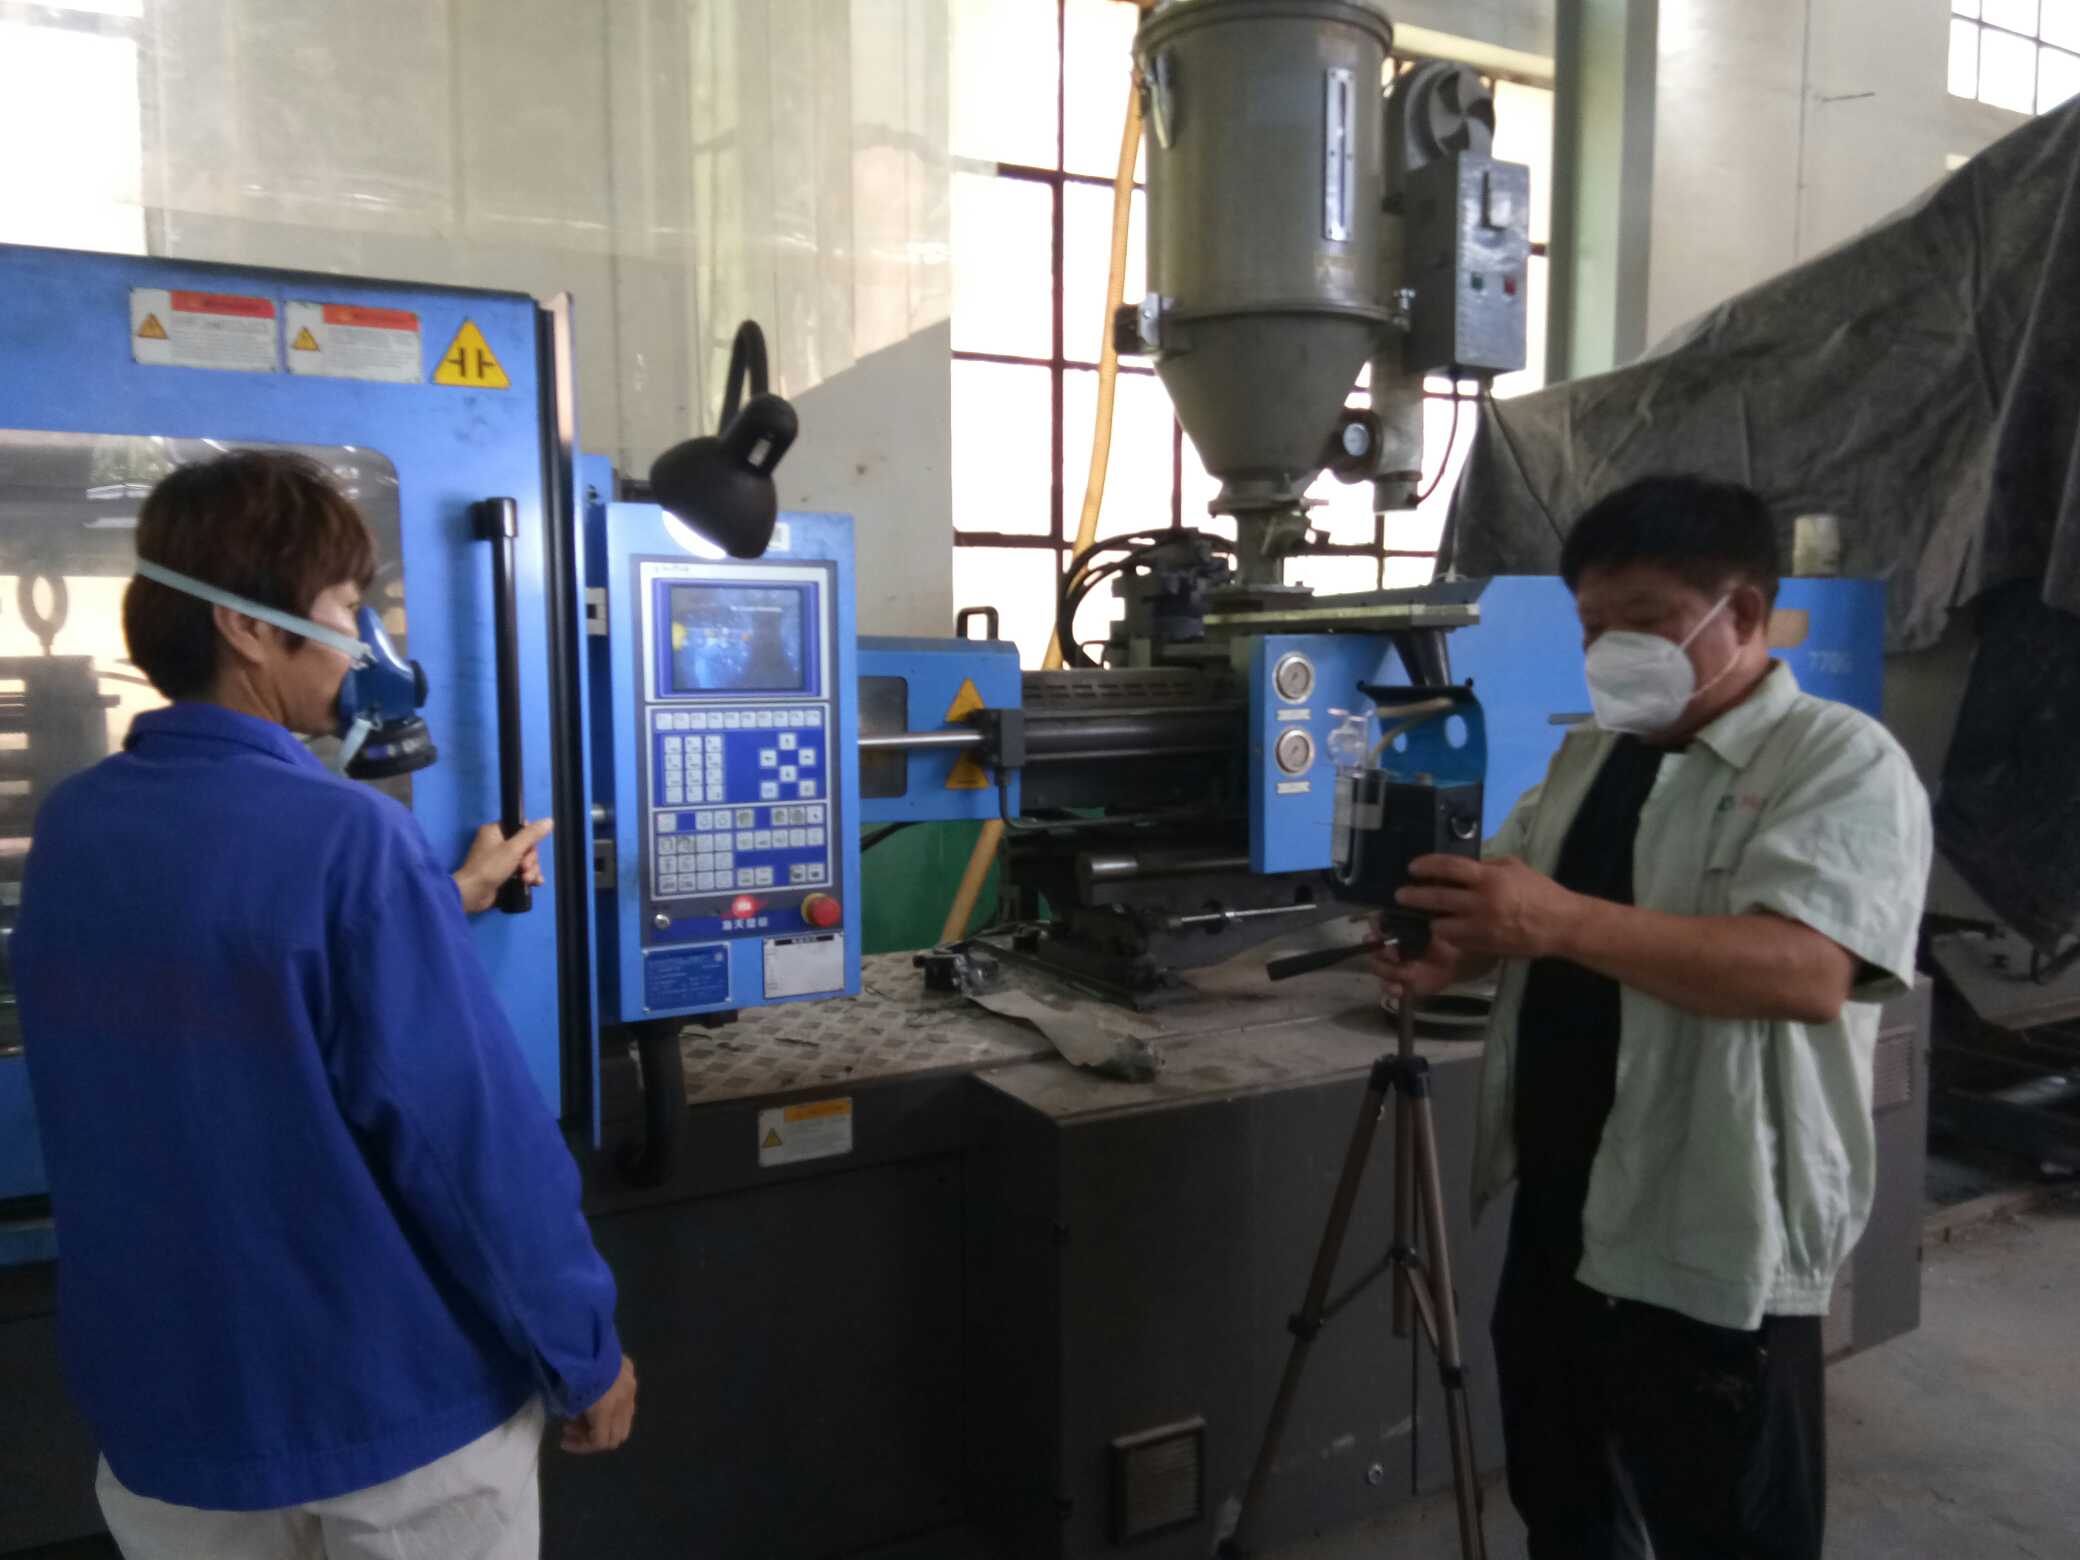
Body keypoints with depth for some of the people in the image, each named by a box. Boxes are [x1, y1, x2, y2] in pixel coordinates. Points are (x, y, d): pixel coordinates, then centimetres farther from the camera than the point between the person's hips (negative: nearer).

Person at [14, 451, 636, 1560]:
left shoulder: (68, 828, -2)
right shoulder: (346, 837, -24)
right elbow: (471, 1136, -23)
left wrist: (439, 907, 19)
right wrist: (584, 1355, -11)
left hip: (163, 1409, 6)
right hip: (395, 1411, -6)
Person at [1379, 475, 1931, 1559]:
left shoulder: (1844, 762, -13)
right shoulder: (1587, 755, 10)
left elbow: (1809, 971, -27)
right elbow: (1512, 913, 15)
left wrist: (1564, 922, -35)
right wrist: (1447, 954, -8)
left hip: (1715, 1253, -7)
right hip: (1556, 1223, 7)